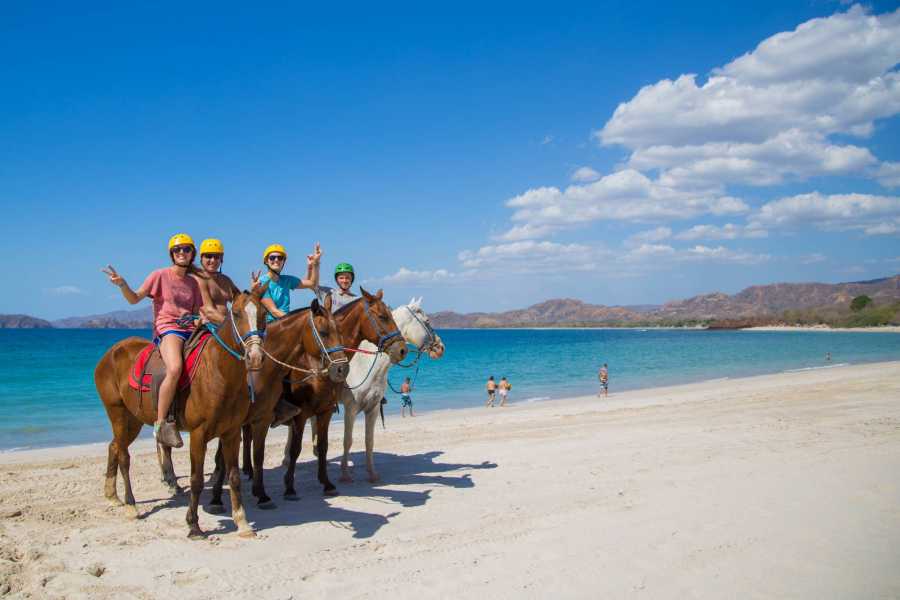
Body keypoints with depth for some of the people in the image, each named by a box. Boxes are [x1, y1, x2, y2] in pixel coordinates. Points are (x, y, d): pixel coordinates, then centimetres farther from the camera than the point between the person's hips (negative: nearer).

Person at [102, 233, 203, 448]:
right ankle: (161, 424, -26)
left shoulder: (193, 282, 20)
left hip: (191, 329, 6)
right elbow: (134, 299, 2)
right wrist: (122, 284, -14)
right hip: (167, 328, -6)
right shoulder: (160, 275, 7)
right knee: (175, 368, -34)